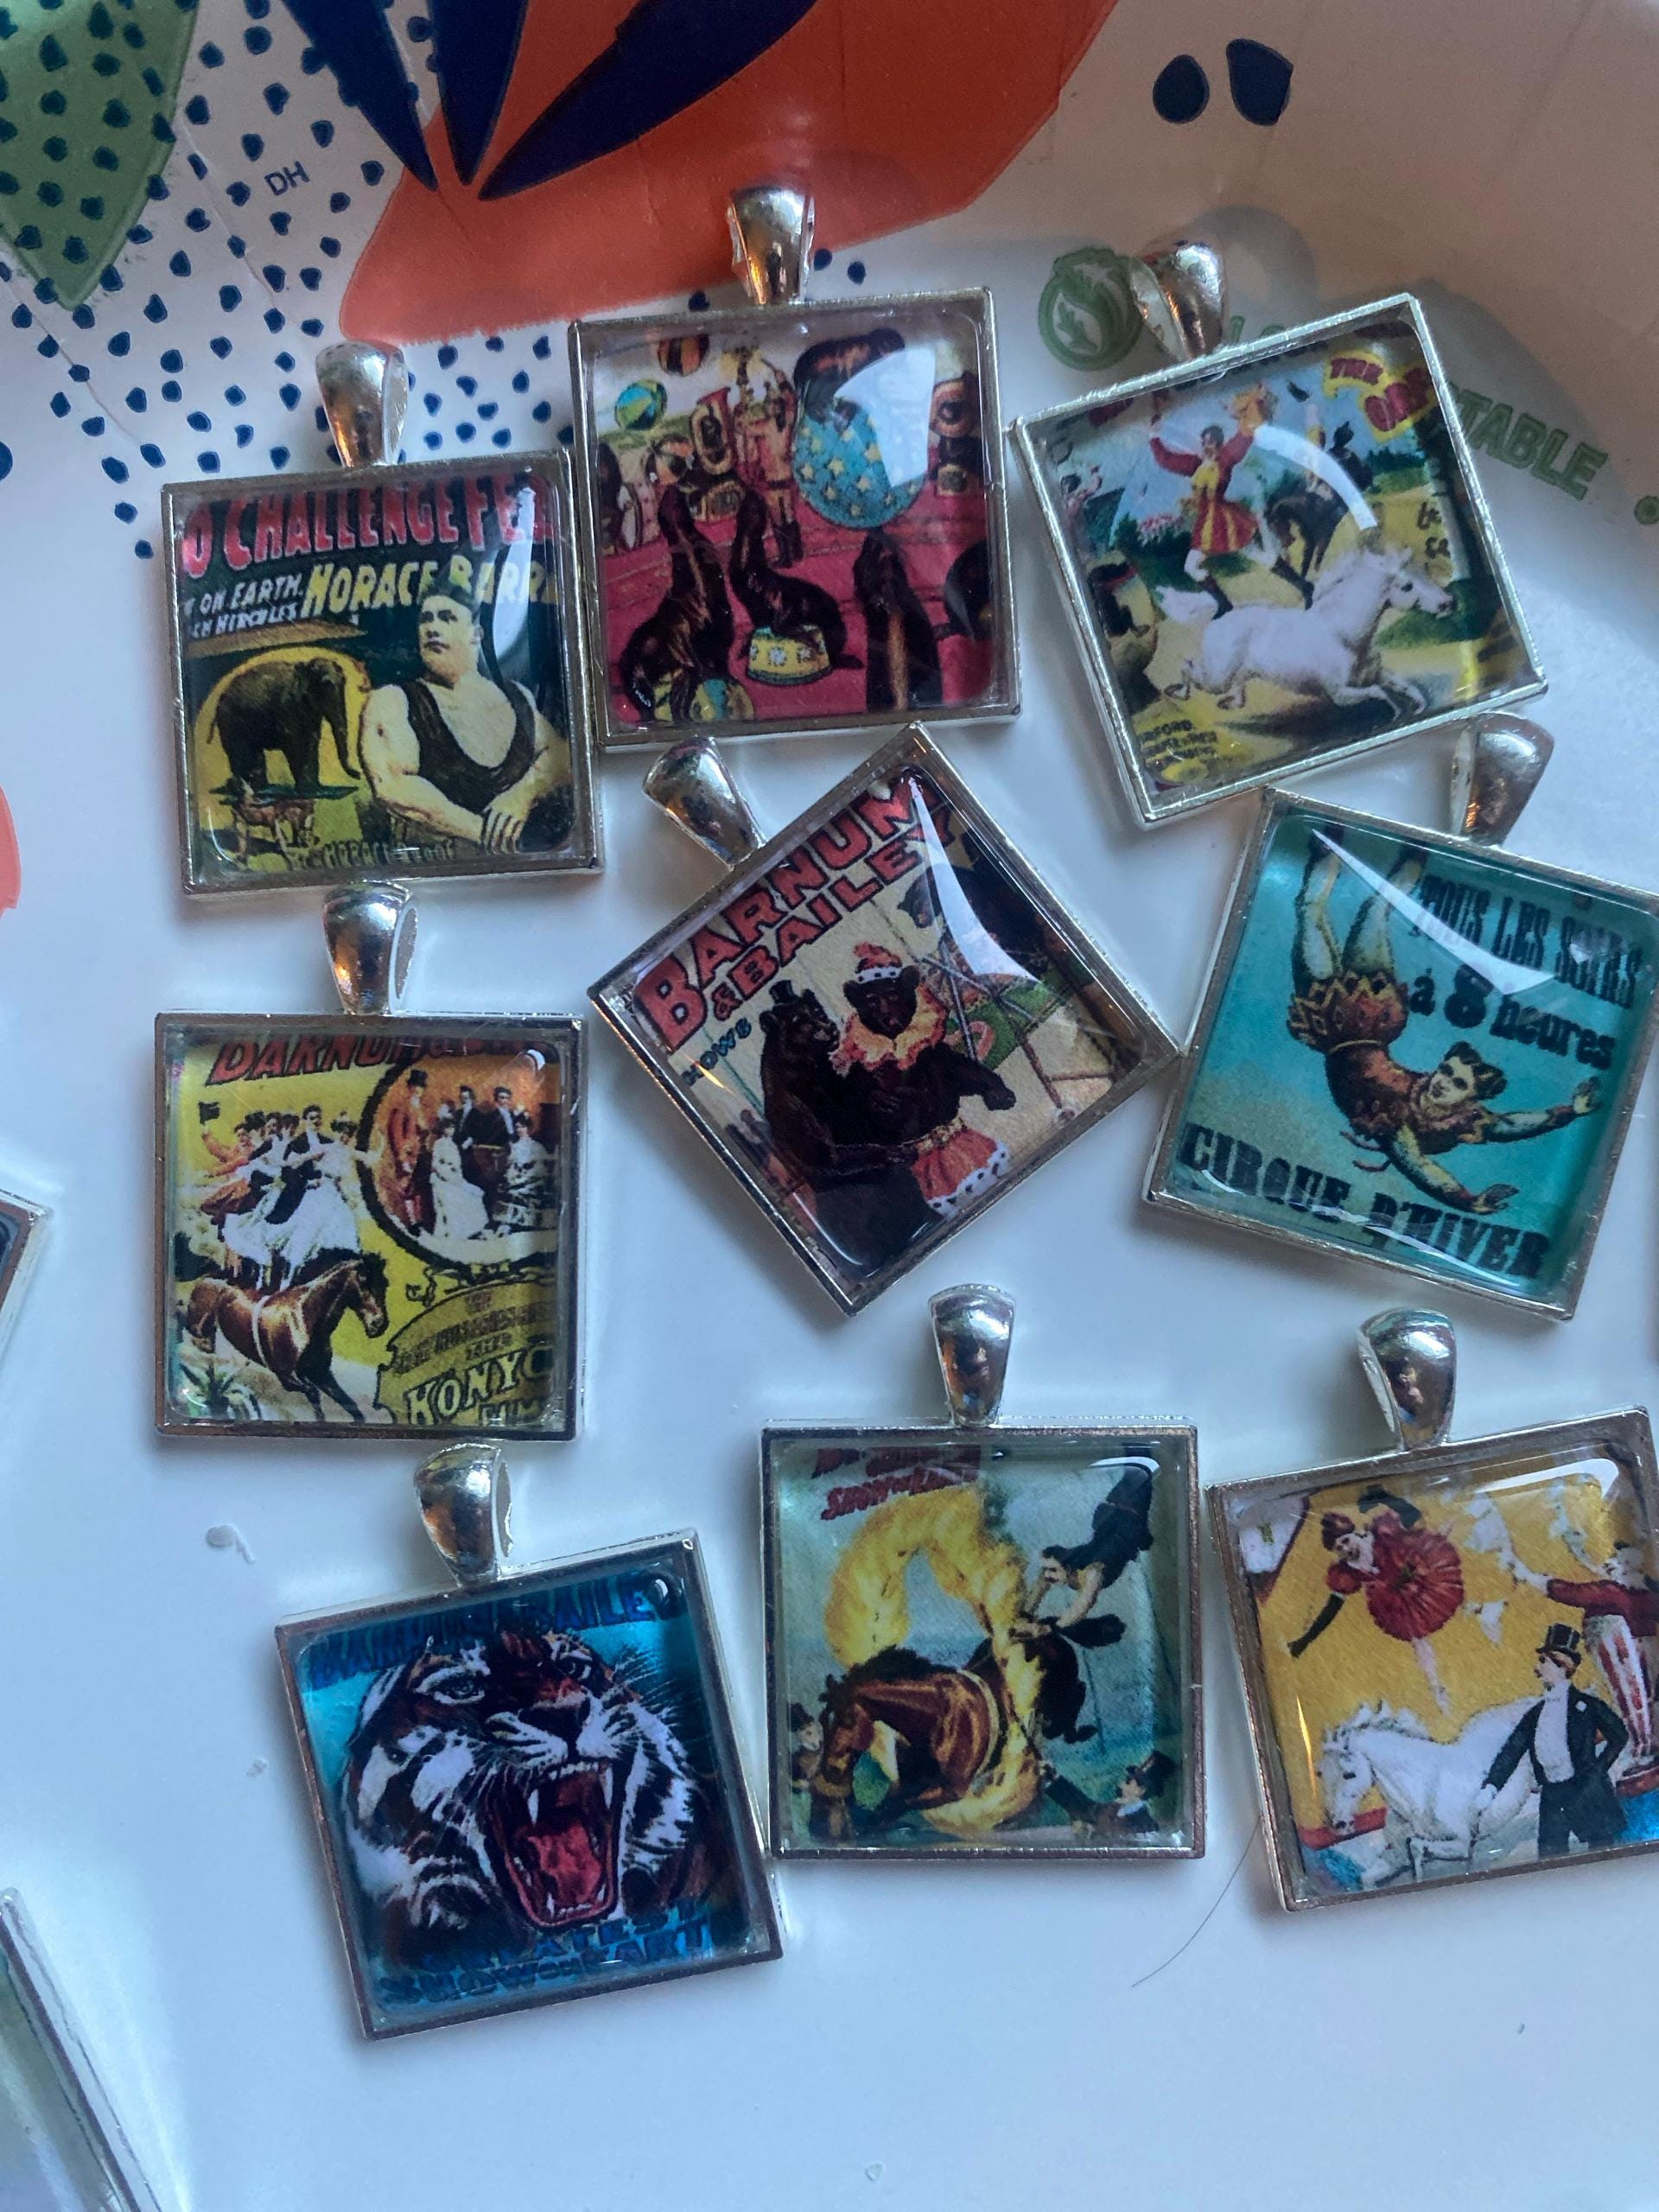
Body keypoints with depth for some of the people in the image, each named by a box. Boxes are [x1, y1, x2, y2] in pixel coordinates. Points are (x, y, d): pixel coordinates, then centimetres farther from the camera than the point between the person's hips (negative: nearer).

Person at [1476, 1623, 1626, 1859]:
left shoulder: (1585, 1705, 2)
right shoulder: (1534, 1714, 15)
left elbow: (1618, 1736, 5)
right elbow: (1511, 1752, 8)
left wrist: (1598, 1769, 0)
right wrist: (1490, 1787, -3)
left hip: (1586, 1793, -5)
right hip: (1552, 1797, 5)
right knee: (1549, 1860, 0)